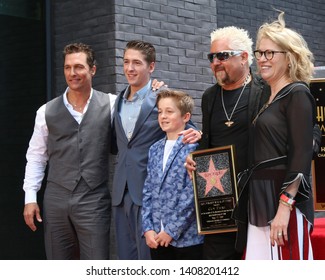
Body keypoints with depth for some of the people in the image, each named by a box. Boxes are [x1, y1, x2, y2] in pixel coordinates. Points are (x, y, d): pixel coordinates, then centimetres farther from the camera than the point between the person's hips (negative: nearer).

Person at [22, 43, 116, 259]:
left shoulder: (110, 105, 1)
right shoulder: (47, 111, 5)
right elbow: (36, 157, 9)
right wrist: (30, 197, 4)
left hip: (94, 201, -2)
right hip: (56, 201, 2)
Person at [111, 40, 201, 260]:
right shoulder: (119, 101, 14)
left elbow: (184, 129, -1)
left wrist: (193, 134, -22)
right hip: (122, 193, 6)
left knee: (149, 256, -4)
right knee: (126, 256, 10)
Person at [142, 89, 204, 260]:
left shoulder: (193, 147, -8)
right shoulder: (155, 149, 12)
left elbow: (191, 194, -14)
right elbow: (148, 191, 12)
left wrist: (172, 230, -14)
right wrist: (148, 229, 1)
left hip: (187, 237, -5)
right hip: (156, 238, 6)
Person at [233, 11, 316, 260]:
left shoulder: (297, 94, -7)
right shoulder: (270, 98, 17)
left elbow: (301, 156, -16)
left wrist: (284, 207, -22)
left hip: (284, 198, -8)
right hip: (261, 200, 9)